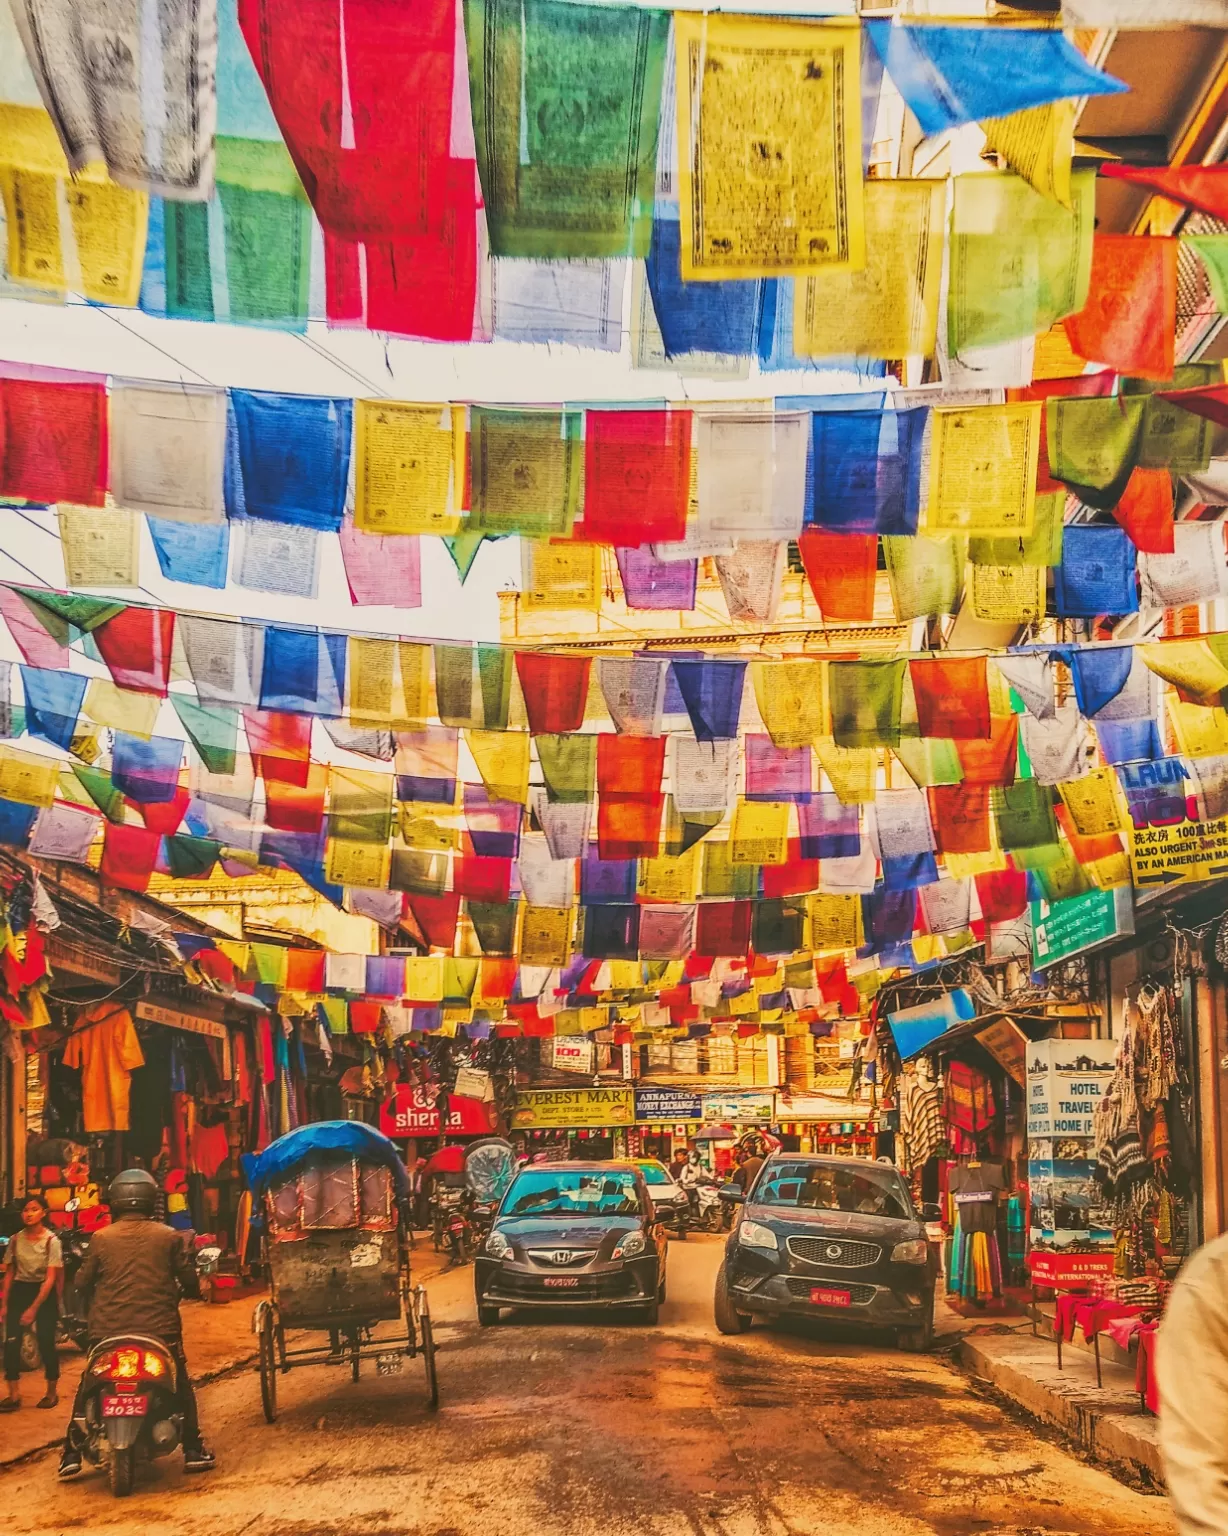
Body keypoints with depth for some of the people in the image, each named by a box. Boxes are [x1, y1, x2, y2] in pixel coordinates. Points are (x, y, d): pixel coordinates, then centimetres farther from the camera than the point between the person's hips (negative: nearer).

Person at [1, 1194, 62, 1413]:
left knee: (46, 1342, 0)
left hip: (44, 1293, -3)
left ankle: (52, 1391, 17)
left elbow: (50, 1278, -15)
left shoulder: (51, 1241, -12)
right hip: (19, 1291, 4)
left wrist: (34, 1308, -20)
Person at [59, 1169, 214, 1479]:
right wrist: (185, 1290, 24)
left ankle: (71, 1454, 14)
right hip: (159, 1328, 0)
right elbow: (190, 1280, 1)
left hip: (108, 1329, 1)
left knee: (87, 1389, 19)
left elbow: (83, 1282, 5)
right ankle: (193, 1450, 14)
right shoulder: (169, 1237, -1)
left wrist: (89, 1313, 25)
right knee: (182, 1386, 18)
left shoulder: (101, 1238, -1)